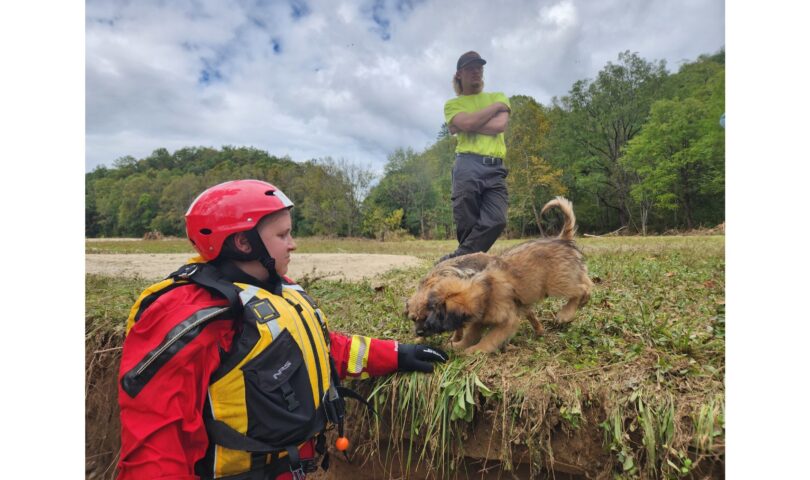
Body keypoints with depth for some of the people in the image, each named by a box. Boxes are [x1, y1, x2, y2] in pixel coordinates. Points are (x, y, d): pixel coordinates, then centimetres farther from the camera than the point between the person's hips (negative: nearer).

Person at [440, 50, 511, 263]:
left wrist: (464, 125, -1)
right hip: (468, 166, -2)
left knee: (496, 221, -15)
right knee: (467, 225, -9)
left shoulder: (498, 97, 21)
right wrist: (496, 106, 4)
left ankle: (454, 260, -10)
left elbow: (500, 125, -1)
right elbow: (468, 123, -8)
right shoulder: (452, 104, 15)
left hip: (495, 168, 2)